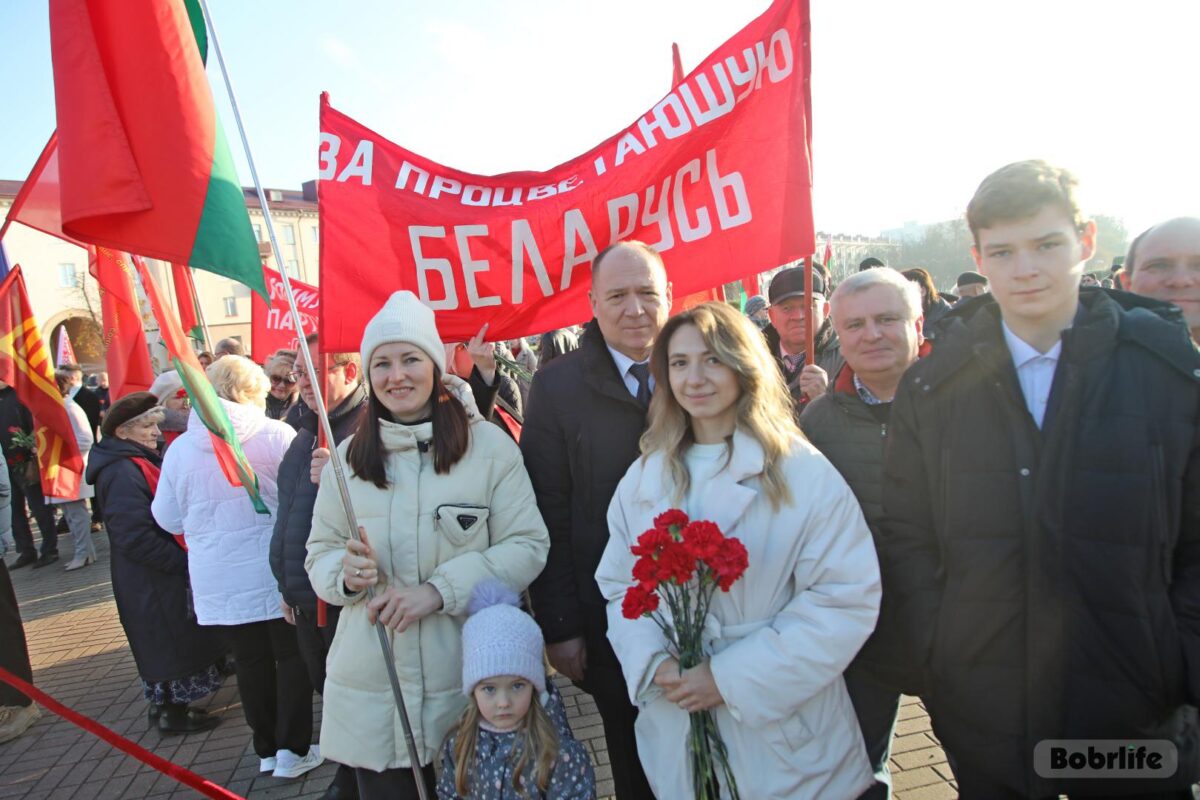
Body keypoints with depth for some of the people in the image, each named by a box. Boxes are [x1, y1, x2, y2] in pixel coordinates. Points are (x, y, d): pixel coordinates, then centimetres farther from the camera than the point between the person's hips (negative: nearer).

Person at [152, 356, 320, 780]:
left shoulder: (180, 448, -1)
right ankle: (293, 750, 16)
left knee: (251, 661, 15)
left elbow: (168, 518, 10)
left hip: (219, 582, 3)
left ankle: (267, 748, 27)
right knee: (292, 656, 12)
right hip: (277, 574, -3)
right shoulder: (276, 435, -12)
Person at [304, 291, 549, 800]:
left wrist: (440, 590, -18)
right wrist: (346, 573, -13)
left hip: (466, 684, -2)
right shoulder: (348, 457, 5)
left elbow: (528, 545, -8)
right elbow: (319, 553, 11)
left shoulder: (488, 445, -5)